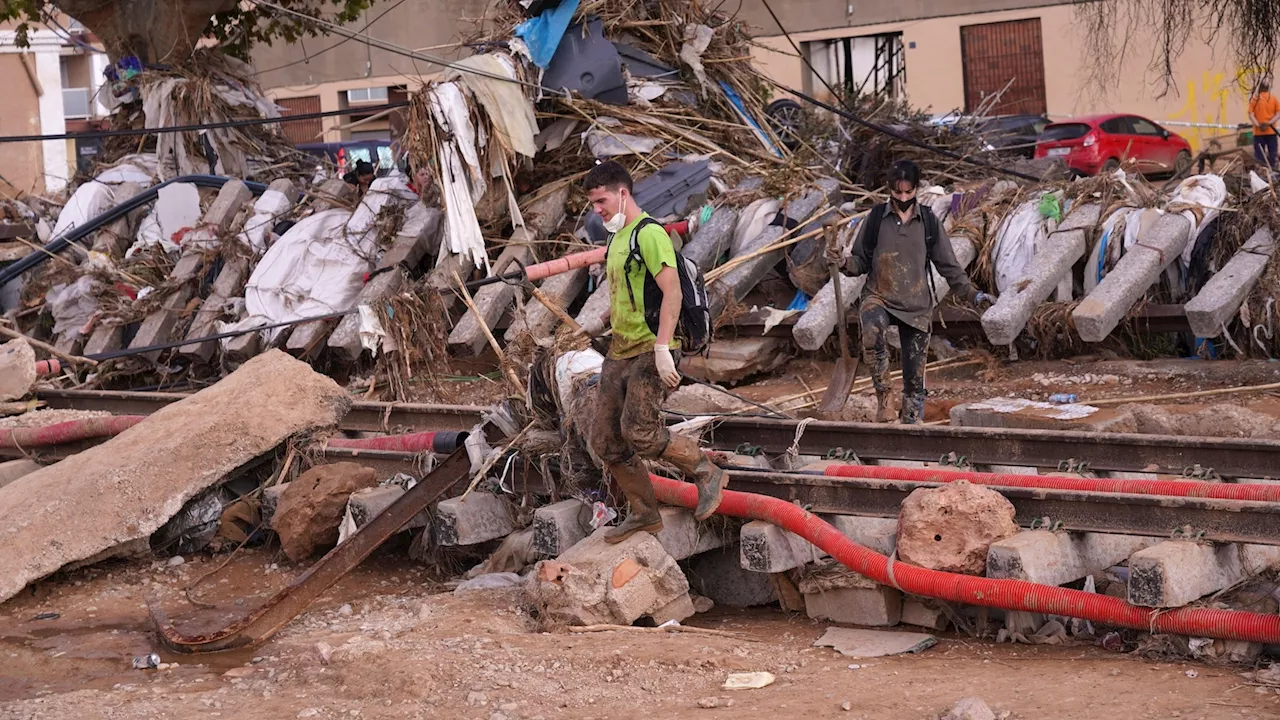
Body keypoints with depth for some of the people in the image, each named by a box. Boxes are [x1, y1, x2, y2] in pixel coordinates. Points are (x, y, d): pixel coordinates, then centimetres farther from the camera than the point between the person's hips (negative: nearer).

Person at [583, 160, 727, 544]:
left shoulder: (649, 234, -12)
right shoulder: (617, 239, 19)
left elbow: (671, 290, -22)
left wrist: (662, 347, -29)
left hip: (651, 352, -10)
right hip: (619, 353, 10)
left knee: (639, 432, -22)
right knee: (606, 442, 6)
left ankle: (707, 474, -2)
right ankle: (644, 514, 19)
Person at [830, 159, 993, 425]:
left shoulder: (929, 221, 4)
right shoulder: (875, 218, 1)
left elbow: (948, 265, 7)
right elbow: (862, 261, 6)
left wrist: (972, 293, -2)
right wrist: (845, 263, -16)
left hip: (917, 305, 2)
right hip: (879, 296, -2)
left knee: (914, 377, 2)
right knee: (872, 331, -37)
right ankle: (883, 399, -28)